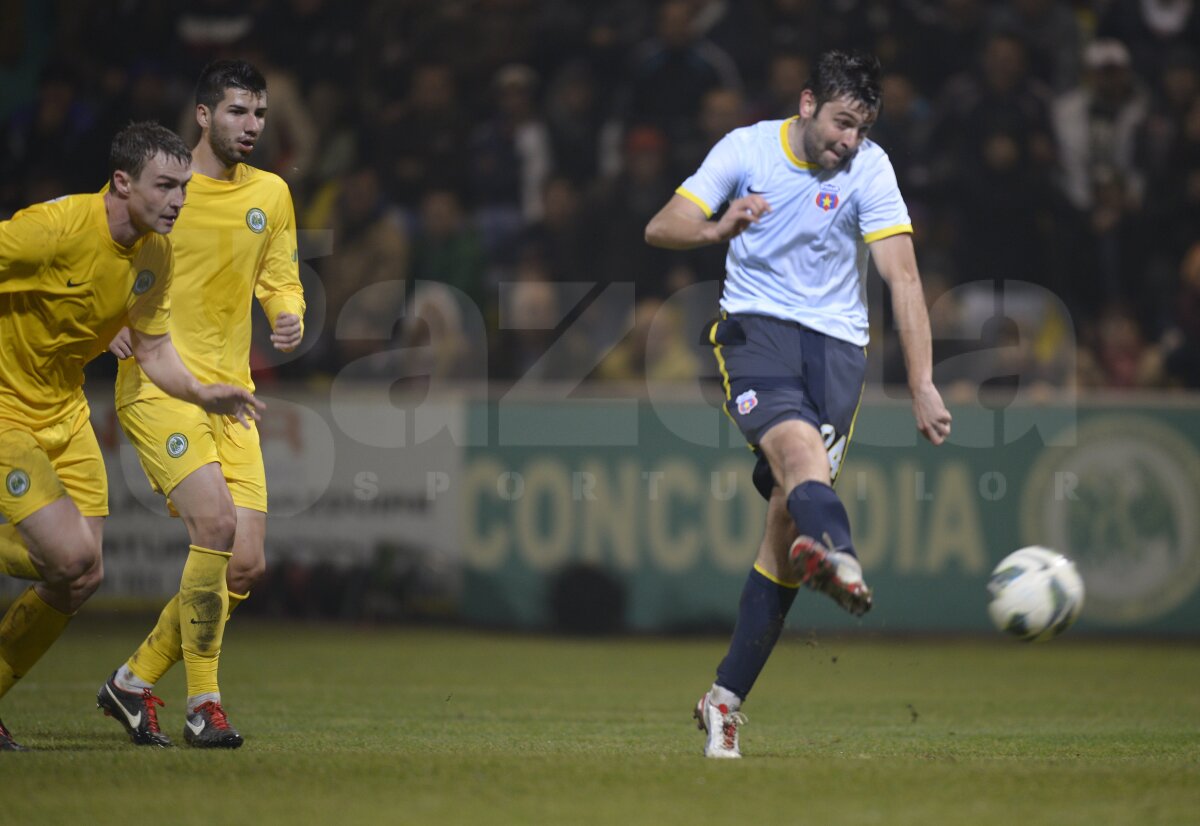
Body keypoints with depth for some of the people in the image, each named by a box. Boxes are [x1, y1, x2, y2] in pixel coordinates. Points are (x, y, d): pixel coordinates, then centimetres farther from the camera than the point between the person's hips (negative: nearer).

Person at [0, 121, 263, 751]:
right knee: (71, 555, -20)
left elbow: (152, 349, 7)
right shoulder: (55, 228, -25)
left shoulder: (155, 254, -1)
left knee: (81, 578, 2)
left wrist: (200, 393, -11)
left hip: (64, 411, 8)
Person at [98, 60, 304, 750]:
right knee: (215, 520, -24)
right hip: (157, 384, -5)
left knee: (247, 564, -2)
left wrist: (291, 317, -4)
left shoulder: (271, 194, 10)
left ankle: (135, 682, 16)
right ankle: (204, 703, -13)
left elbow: (280, 279, 19)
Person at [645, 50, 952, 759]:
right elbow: (661, 229, -5)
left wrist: (923, 383, -20)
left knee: (788, 512, -7)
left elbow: (902, 275, -11)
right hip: (755, 327, -1)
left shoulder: (869, 168, -4)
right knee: (798, 444, -33)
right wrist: (717, 229, -28)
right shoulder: (747, 148, -1)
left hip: (836, 342, 1)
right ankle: (838, 555, -68)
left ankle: (727, 698, 1)